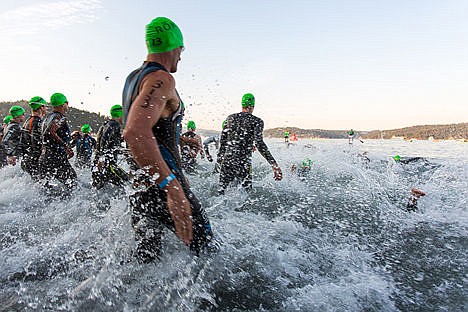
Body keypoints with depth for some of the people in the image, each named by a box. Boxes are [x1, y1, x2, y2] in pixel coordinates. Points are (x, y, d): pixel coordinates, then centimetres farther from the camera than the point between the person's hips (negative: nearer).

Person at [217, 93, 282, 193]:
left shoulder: (230, 118, 9)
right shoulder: (257, 121, -4)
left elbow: (223, 139, 12)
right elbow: (259, 143, -15)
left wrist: (220, 156, 24)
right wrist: (274, 164, -16)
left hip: (227, 159, 4)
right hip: (243, 162, -4)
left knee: (220, 191, 12)